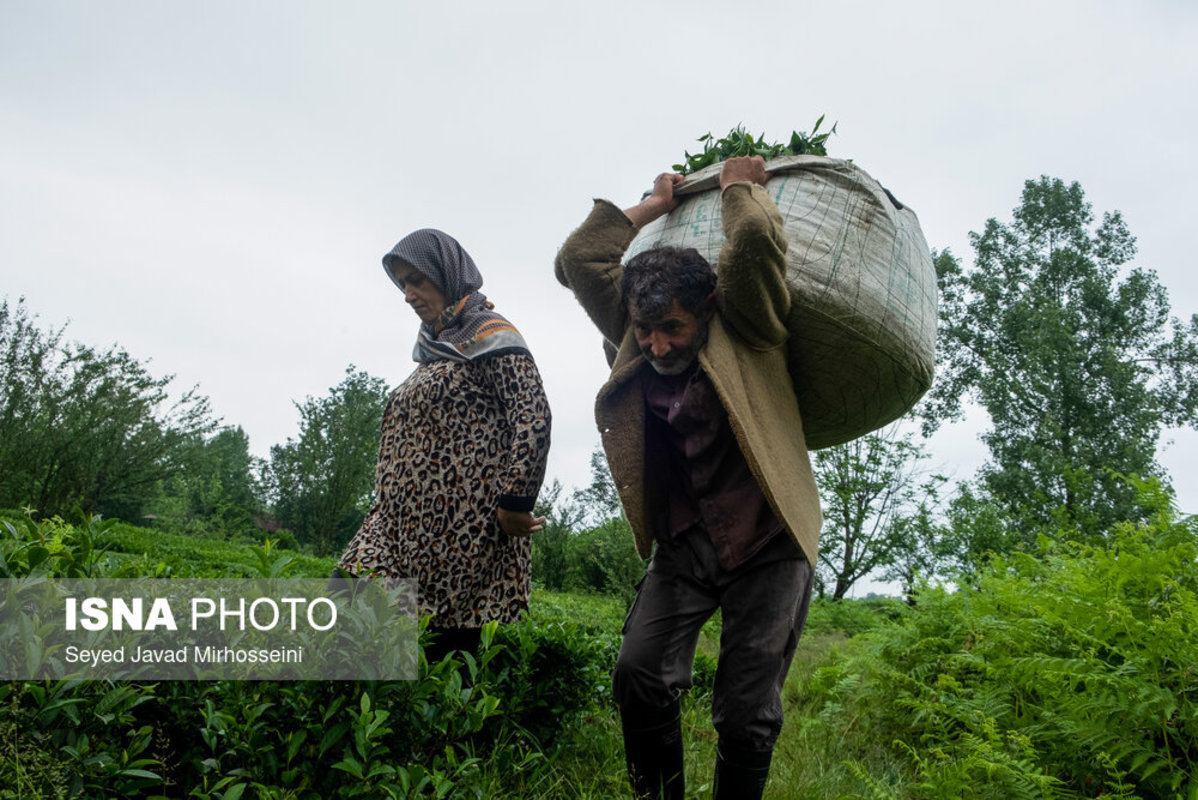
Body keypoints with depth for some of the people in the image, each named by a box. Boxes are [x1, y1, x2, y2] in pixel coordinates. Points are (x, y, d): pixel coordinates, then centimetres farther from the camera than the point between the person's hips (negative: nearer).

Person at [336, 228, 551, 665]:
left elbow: (533, 415, -15)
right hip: (408, 520, 8)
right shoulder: (434, 345, 24)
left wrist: (515, 502, -19)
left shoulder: (490, 336, -3)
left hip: (459, 526, -8)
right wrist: (389, 499, 19)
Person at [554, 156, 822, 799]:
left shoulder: (745, 333, -7)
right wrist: (656, 205, 5)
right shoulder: (638, 344, 4)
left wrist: (739, 186, -3)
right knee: (640, 673, -14)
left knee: (746, 713, -5)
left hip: (767, 546, -3)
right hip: (685, 543, 3)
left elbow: (754, 239, -23)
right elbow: (578, 259, 0)